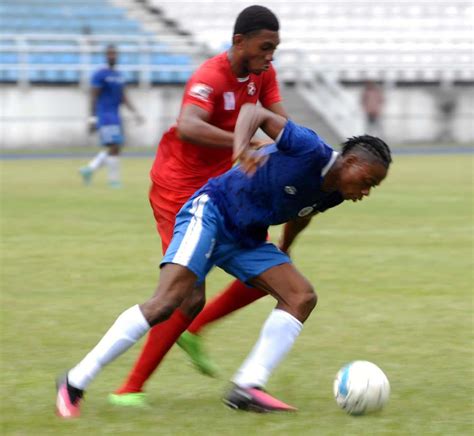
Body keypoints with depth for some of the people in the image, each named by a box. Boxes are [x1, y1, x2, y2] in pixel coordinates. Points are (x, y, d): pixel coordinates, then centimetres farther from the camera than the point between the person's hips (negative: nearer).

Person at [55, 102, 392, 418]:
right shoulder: (311, 151, -20)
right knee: (166, 302, -23)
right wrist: (241, 148, -38)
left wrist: (283, 257, 35)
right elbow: (254, 111, -19)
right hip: (210, 213, -9)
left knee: (302, 297, -7)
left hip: (247, 239, 9)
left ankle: (247, 388, -12)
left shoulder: (334, 195, 4)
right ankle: (76, 382, -17)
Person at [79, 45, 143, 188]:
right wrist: (92, 119, -15)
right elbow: (93, 97, -10)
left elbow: (123, 97, 18)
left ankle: (89, 169, 16)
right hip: (104, 116, -8)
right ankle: (114, 180, -5)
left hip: (115, 116, 8)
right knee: (114, 147, -12)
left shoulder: (119, 76, 16)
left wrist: (135, 113, 9)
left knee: (114, 148, 7)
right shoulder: (100, 74, -8)